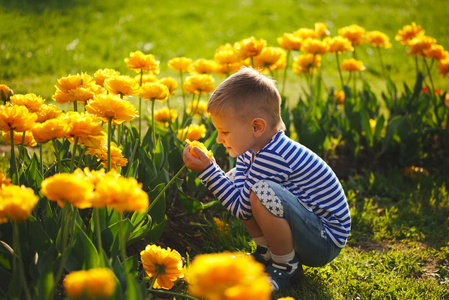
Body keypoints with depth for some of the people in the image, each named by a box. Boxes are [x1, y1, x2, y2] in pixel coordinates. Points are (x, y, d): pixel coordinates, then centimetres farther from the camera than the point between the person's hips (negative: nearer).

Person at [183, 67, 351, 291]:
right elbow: (235, 188, 1)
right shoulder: (253, 150, 1)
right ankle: (267, 252, 13)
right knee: (235, 179, 6)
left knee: (263, 193, -35)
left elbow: (242, 209, -22)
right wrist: (208, 169, -14)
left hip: (325, 244, -10)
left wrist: (207, 170, -22)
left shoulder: (272, 157, -28)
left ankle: (287, 267, -11)